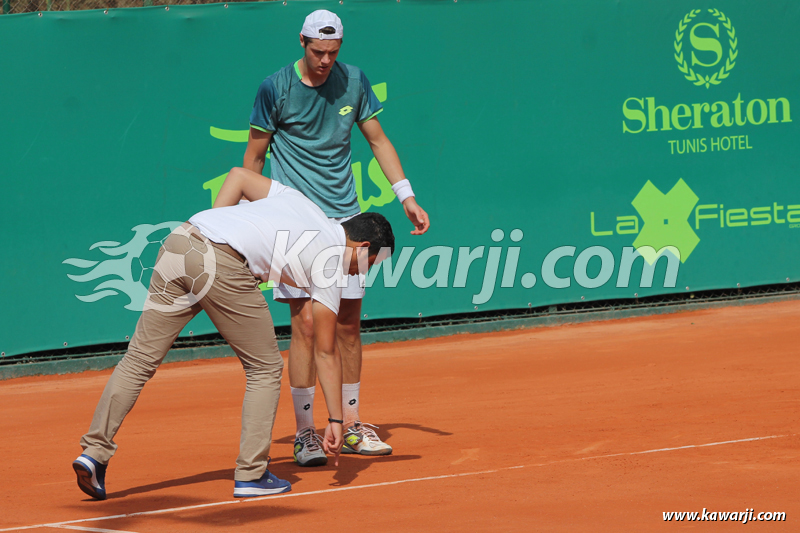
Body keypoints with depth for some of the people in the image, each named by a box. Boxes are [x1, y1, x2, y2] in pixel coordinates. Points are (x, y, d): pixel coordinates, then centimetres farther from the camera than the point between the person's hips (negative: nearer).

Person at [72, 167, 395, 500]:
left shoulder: (295, 198, 28)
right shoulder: (331, 266, 11)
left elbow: (238, 175, 28)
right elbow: (325, 353, 12)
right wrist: (336, 419, 18)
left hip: (179, 240, 6)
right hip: (223, 266, -6)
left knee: (139, 359, 10)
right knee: (265, 369, 13)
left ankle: (94, 451, 4)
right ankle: (251, 475, 11)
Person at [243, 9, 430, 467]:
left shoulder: (354, 82, 3)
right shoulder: (276, 89, -7)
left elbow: (378, 140, 13)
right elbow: (254, 158, 1)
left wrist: (407, 196, 4)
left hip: (345, 218, 4)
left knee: (348, 324, 7)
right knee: (306, 323, -9)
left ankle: (351, 426, 17)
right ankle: (305, 433, -3)